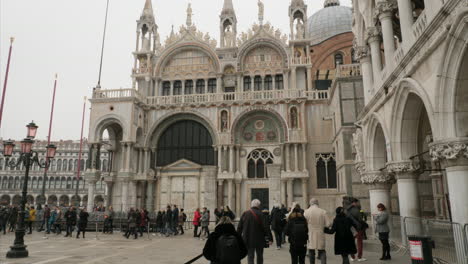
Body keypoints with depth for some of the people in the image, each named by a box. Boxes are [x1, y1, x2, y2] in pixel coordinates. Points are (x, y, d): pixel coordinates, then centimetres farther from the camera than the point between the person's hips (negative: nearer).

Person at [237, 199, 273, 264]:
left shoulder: (245, 213, 0)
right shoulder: (260, 214, -12)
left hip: (248, 240, 2)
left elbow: (239, 227, 4)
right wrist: (270, 238, -12)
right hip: (259, 240, -2)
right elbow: (266, 227, -15)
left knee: (250, 256, 7)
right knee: (259, 256, 17)